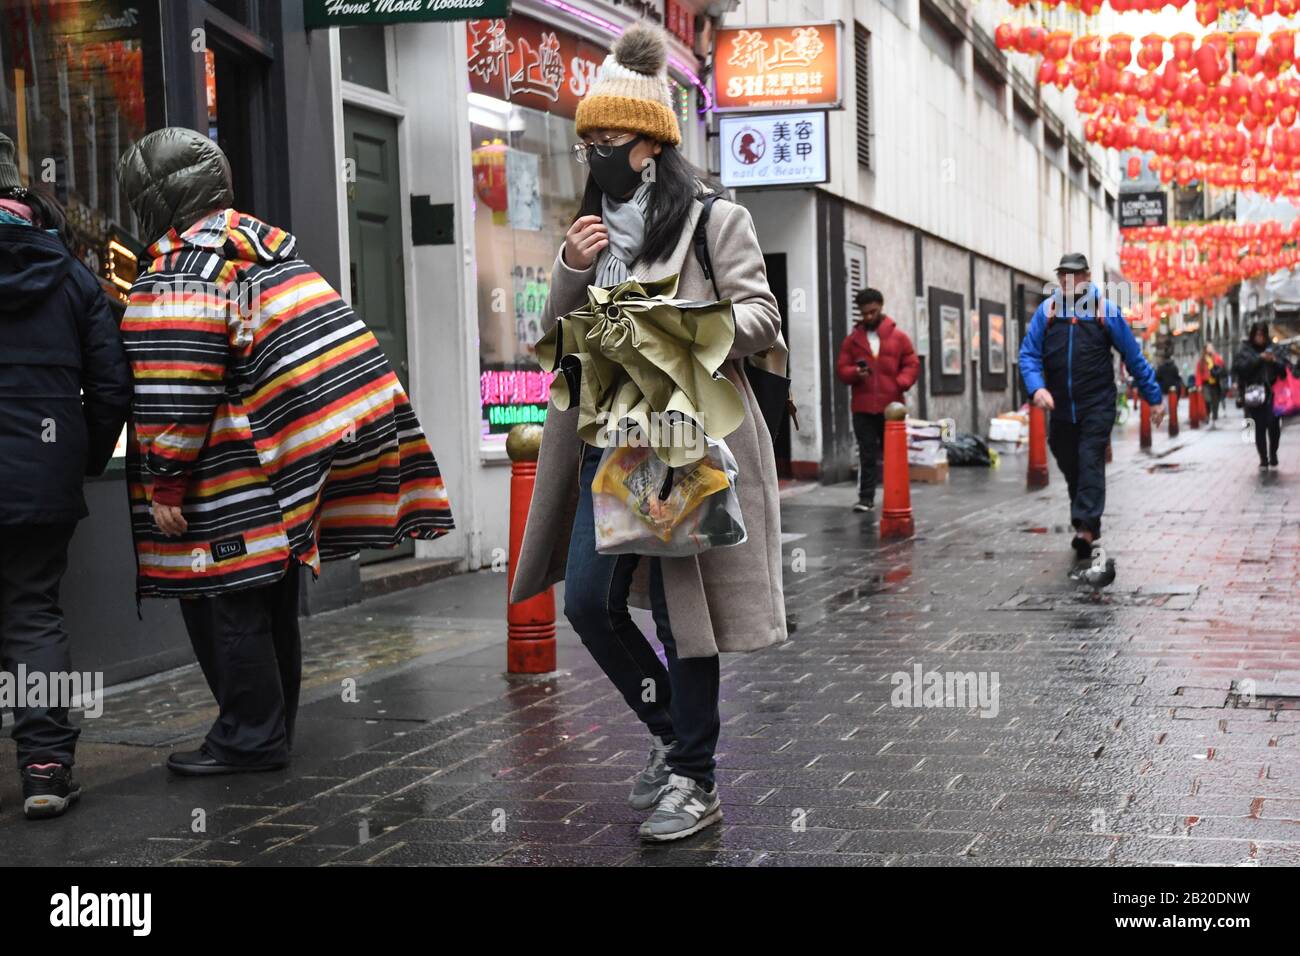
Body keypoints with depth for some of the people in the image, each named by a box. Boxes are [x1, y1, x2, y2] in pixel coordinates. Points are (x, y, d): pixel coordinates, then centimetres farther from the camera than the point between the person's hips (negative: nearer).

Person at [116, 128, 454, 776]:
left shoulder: (180, 267, -11)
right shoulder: (264, 243, 16)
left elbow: (177, 387, -18)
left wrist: (164, 481, -15)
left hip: (236, 483, -9)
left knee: (224, 605, -1)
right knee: (271, 601, 16)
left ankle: (250, 738, 2)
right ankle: (271, 731, 25)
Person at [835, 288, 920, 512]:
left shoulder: (898, 337, 6)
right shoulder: (852, 340, 9)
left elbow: (912, 365, 4)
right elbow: (841, 368, 7)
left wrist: (900, 384, -14)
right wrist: (855, 373, -15)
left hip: (891, 406, 0)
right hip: (862, 408, 1)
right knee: (867, 454, 0)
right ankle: (866, 497, 2)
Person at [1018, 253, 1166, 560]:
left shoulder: (1106, 311, -1)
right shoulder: (1046, 311, 4)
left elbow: (1133, 357, 5)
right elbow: (1029, 354, 1)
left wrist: (1154, 397, 7)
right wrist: (1037, 386, -18)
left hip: (1097, 405, -3)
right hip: (1061, 407, 3)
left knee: (1090, 461, -15)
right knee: (1069, 466, 10)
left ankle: (1086, 527, -21)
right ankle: (1088, 525, 25)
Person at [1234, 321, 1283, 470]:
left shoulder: (1272, 349, 13)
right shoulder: (1244, 351, 4)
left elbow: (1283, 371, 15)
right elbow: (1239, 368, -12)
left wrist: (1275, 362, -7)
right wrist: (1259, 359, -15)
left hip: (1271, 393, 2)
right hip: (1254, 395, -2)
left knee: (1274, 424, -11)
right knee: (1260, 428, -1)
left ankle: (1273, 453, 10)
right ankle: (1263, 459, 10)